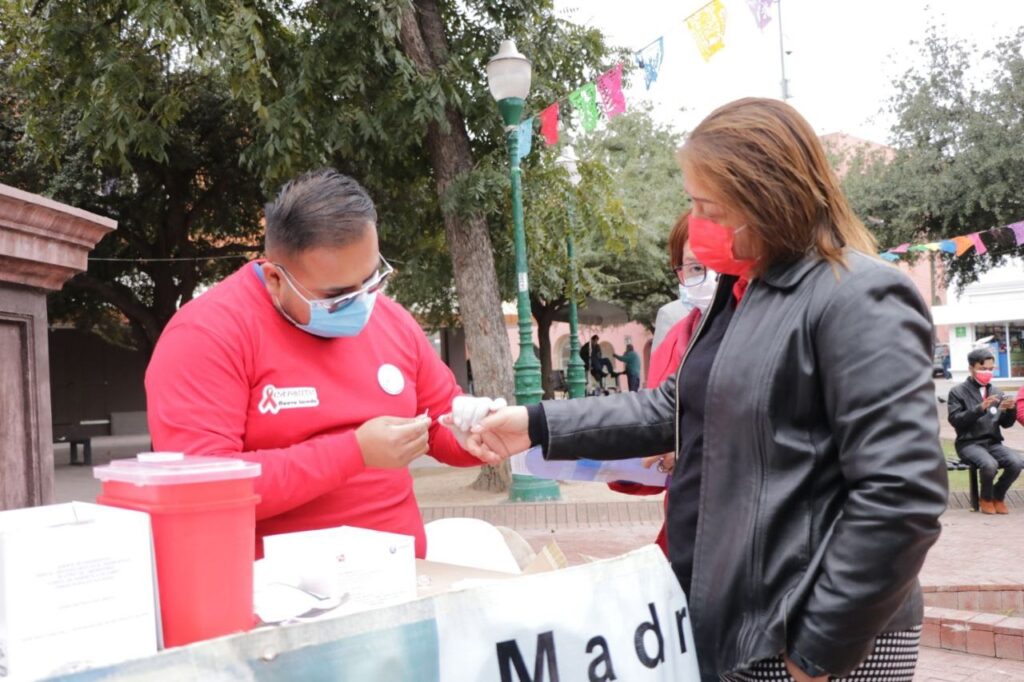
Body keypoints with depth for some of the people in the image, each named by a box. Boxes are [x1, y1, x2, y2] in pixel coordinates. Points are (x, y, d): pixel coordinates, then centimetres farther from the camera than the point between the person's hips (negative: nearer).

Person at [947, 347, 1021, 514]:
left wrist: (1011, 410, -9)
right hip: (969, 443, -4)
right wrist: (980, 408, -20)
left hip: (993, 442, 4)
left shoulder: (996, 393, 14)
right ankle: (986, 498, -1)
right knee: (990, 464, -34)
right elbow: (955, 420, -11)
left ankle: (998, 496, 3)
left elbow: (1006, 424, 12)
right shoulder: (958, 392, 0)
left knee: (1016, 463, -25)